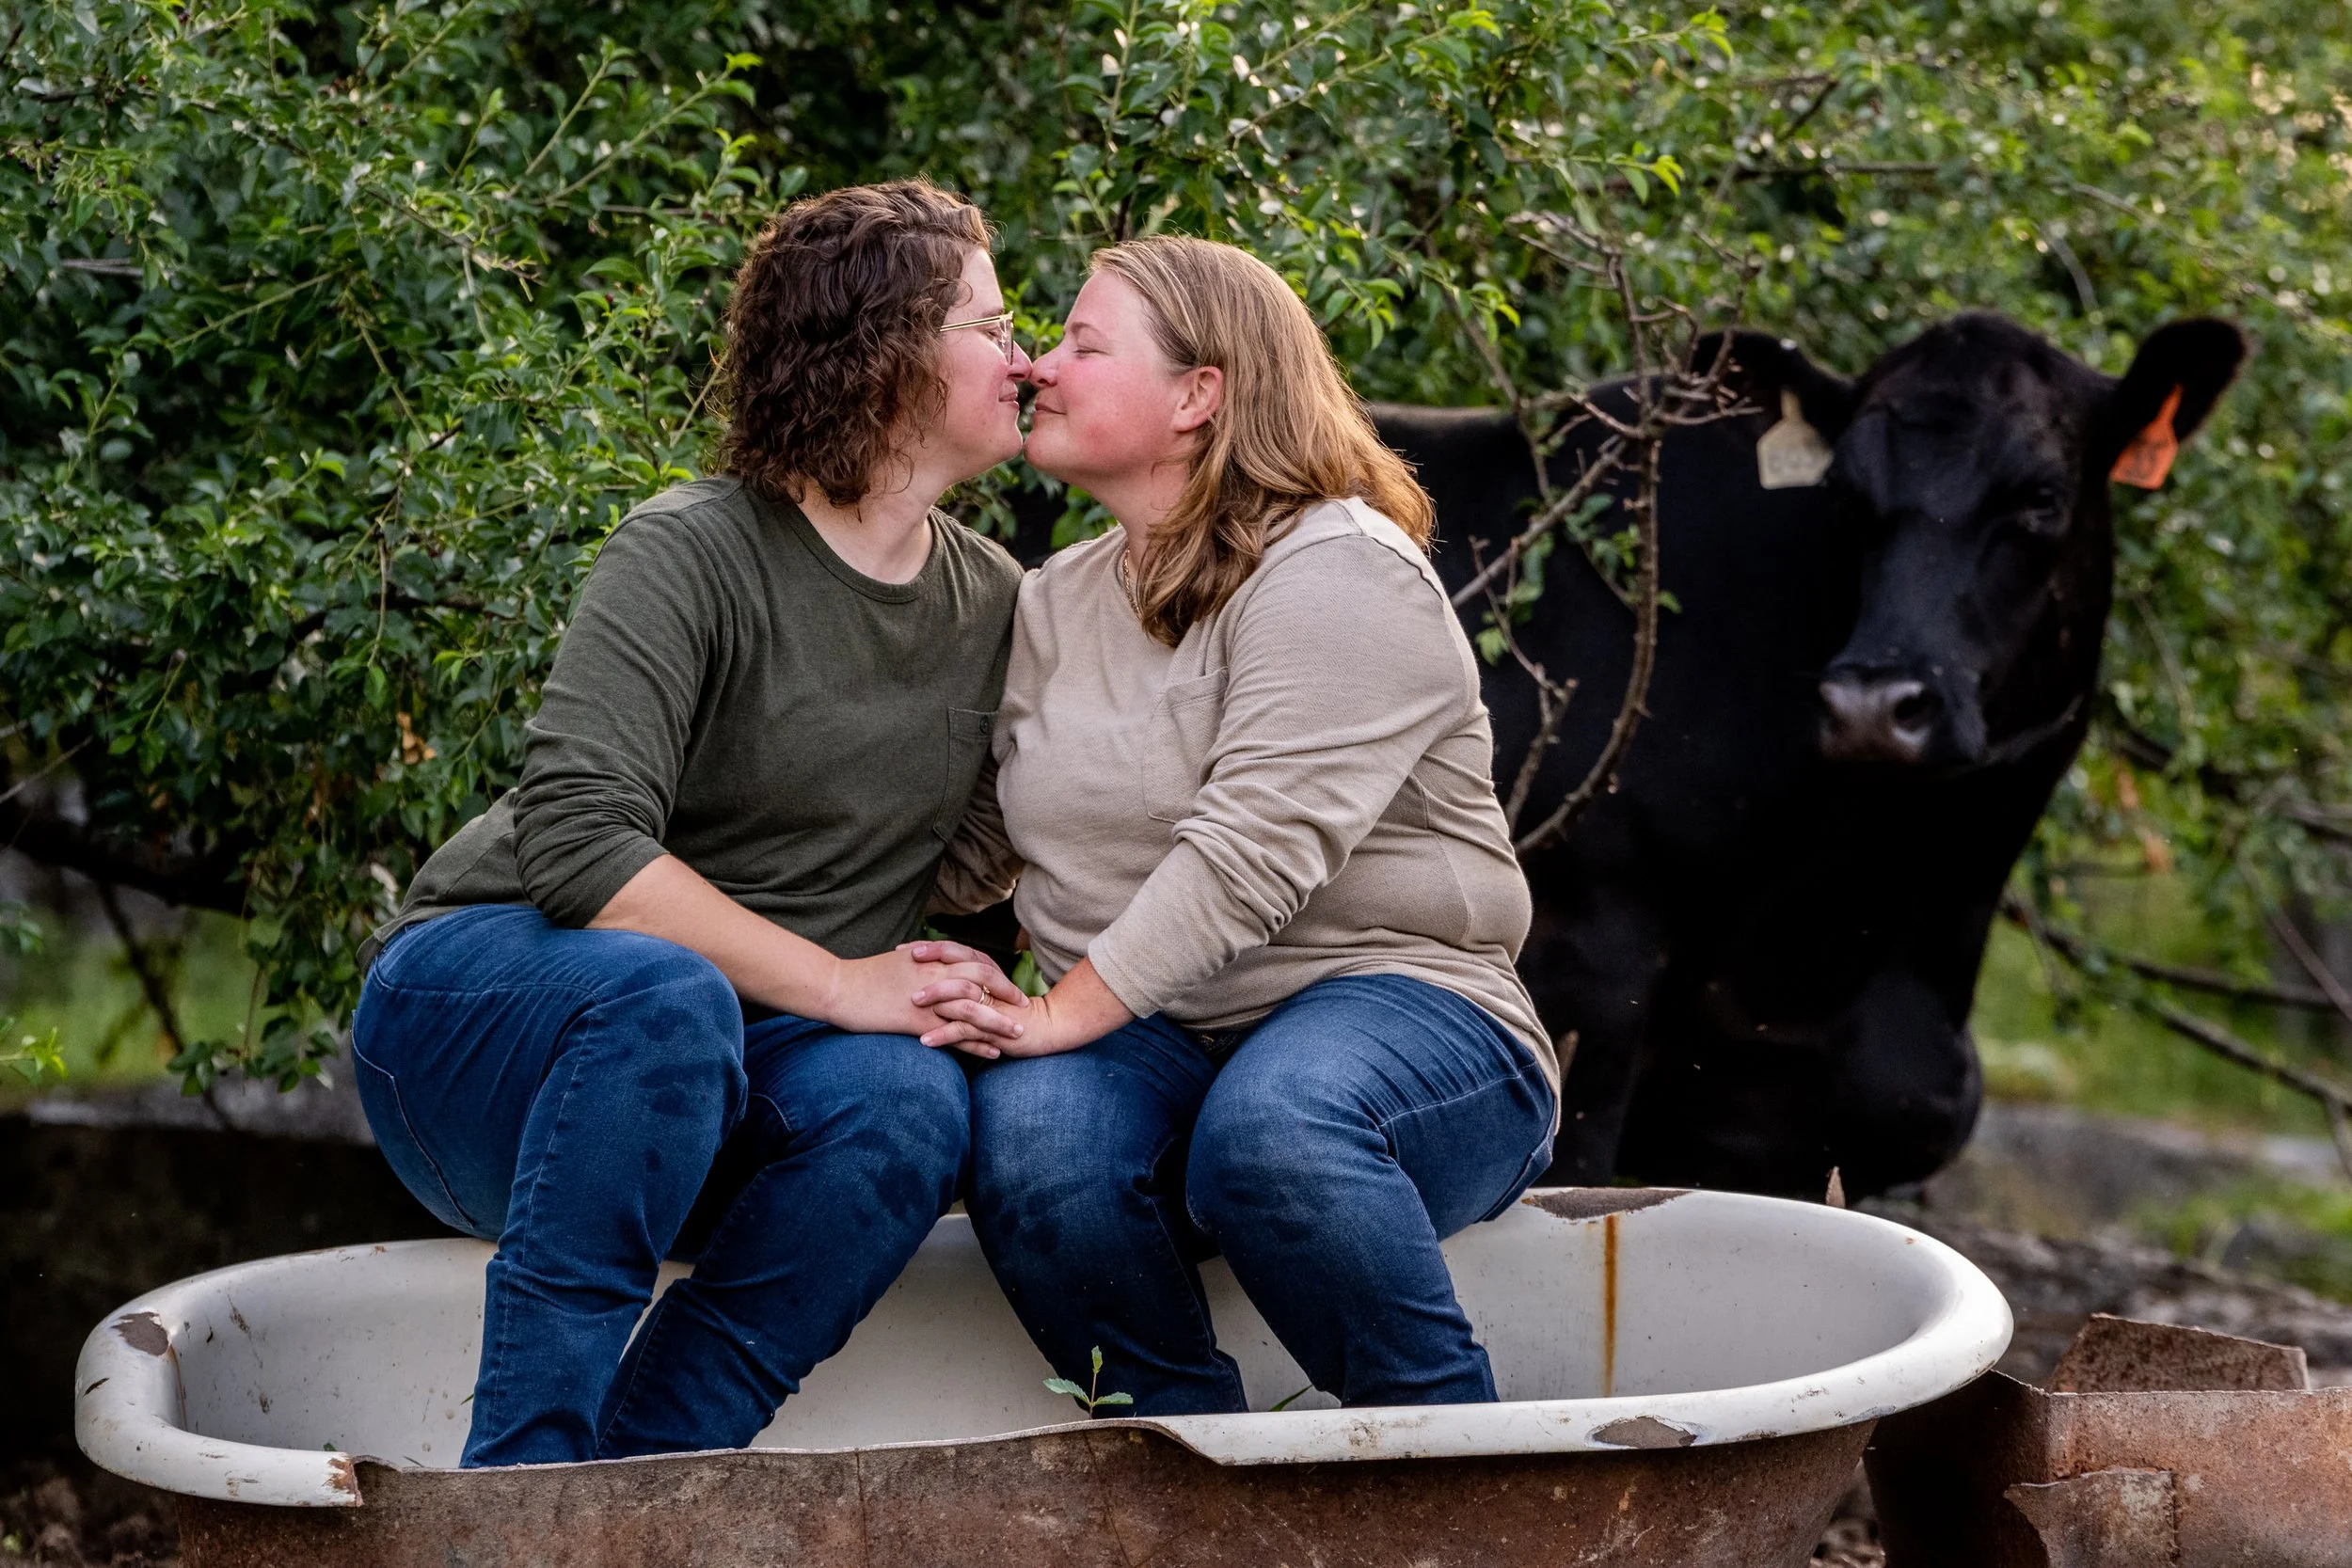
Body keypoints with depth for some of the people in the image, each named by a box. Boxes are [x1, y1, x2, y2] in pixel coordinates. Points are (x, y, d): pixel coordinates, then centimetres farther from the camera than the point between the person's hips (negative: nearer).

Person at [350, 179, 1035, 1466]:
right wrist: (838, 982, -26)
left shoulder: (997, 603, 8)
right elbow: (577, 841, -24)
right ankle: (517, 1488, -35)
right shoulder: (692, 554, -13)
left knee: (908, 1106, -30)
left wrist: (966, 986, -11)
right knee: (663, 995, -40)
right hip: (481, 1002, -5)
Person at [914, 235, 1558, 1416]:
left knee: (1274, 1124, -39)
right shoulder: (1052, 606, 16)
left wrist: (1068, 1009, -27)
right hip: (1157, 1044, 5)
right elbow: (962, 845, 16)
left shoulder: (1339, 571, -9)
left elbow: (1259, 840, -21)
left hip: (1396, 1013, -5)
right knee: (1030, 1132, -29)